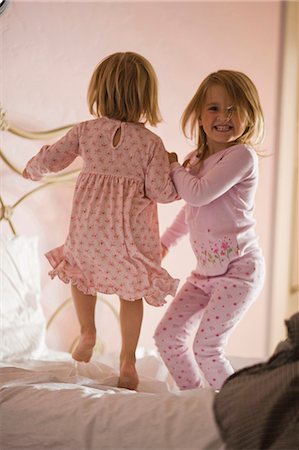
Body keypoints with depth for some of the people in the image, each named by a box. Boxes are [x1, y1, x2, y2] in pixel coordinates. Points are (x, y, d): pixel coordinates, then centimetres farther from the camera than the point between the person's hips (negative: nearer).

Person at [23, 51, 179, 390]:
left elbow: (49, 159, 6)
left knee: (81, 270, 31)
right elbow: (160, 192, -10)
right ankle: (127, 363, 21)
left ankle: (87, 334, 32)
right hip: (131, 231, -1)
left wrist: (33, 170, 28)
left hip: (88, 225, 2)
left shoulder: (86, 131, -2)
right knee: (131, 292, 16)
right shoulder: (151, 143, -8)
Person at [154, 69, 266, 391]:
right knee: (167, 336, 6)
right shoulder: (196, 160, 11)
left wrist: (174, 167, -6)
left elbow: (198, 194, -23)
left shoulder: (242, 156, -14)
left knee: (206, 347, -14)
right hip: (205, 271, 9)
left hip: (238, 270, -8)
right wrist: (165, 242, 29)